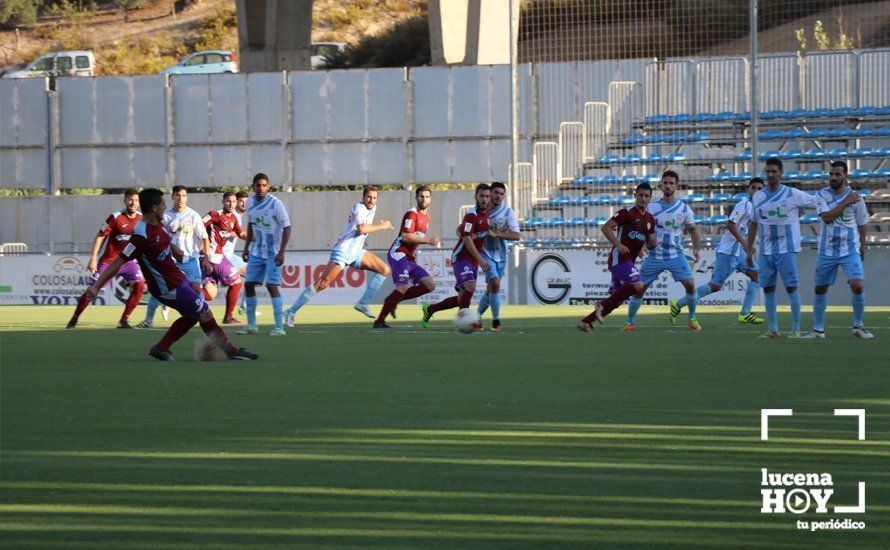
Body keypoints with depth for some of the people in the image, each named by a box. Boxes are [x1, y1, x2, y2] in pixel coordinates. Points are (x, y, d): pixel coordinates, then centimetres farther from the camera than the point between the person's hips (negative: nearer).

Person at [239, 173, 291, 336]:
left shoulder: (275, 203, -15)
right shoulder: (250, 202, 3)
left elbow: (287, 228, -14)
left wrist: (281, 252, -20)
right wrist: (246, 247, 15)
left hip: (273, 253, -6)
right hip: (256, 251, 6)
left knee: (272, 285, -13)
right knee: (249, 284, 4)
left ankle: (279, 327, -9)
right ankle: (251, 325, 14)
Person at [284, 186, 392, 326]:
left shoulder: (373, 208, 12)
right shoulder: (358, 208, -15)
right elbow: (361, 229, -32)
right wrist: (381, 226, -21)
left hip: (357, 252, 9)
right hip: (342, 252, -9)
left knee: (384, 270, 1)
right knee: (322, 284, -15)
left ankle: (362, 304, 3)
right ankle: (291, 312, -11)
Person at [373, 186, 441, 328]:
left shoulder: (426, 217, 19)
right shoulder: (412, 214, -9)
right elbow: (405, 236, -20)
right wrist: (428, 240, -19)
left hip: (409, 258, 9)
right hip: (398, 254, -9)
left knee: (430, 285, -1)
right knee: (403, 288, -20)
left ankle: (393, 300, 2)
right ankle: (379, 321, -16)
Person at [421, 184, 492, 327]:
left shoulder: (487, 214, 10)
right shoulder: (472, 214, -16)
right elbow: (467, 239, -23)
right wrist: (480, 259, -28)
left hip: (473, 261, 8)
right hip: (461, 257, -8)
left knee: (462, 298, 9)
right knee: (470, 287, -28)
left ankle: (429, 309, 25)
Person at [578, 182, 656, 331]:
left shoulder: (650, 220, 16)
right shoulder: (626, 213, -7)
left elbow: (649, 244, 21)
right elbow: (606, 227, -11)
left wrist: (653, 244, -3)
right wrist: (618, 244, -23)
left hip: (629, 261, 8)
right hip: (619, 257, -8)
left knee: (618, 298, 6)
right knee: (638, 286, -24)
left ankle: (585, 322, 13)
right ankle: (603, 305, -12)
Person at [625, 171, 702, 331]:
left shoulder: (684, 208, 1)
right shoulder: (651, 207, 2)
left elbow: (692, 230, 6)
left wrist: (696, 248, -8)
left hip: (676, 256, -1)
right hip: (654, 256, 1)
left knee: (690, 284, -16)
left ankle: (692, 318, 3)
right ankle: (630, 321, 13)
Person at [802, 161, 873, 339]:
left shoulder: (856, 198, -2)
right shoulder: (822, 195, -3)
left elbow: (862, 224, 9)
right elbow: (826, 217, -17)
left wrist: (862, 247, 13)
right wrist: (846, 202, -18)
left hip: (850, 250, -1)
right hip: (827, 251, 1)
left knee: (857, 286, -17)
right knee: (820, 289, 8)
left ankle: (858, 327, 0)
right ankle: (818, 329, 21)